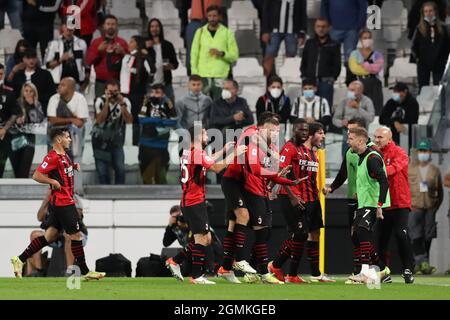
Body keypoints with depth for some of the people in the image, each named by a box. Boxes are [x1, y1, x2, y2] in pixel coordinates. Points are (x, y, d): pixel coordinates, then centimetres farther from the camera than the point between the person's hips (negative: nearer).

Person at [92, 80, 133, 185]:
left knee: (120, 169, -9)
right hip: (100, 140, -1)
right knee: (102, 171, -5)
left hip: (116, 140, 1)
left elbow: (129, 120, -21)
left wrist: (122, 104, -30)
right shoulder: (100, 101, -12)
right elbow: (99, 120, -26)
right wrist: (107, 103, -31)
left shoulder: (125, 101, -8)